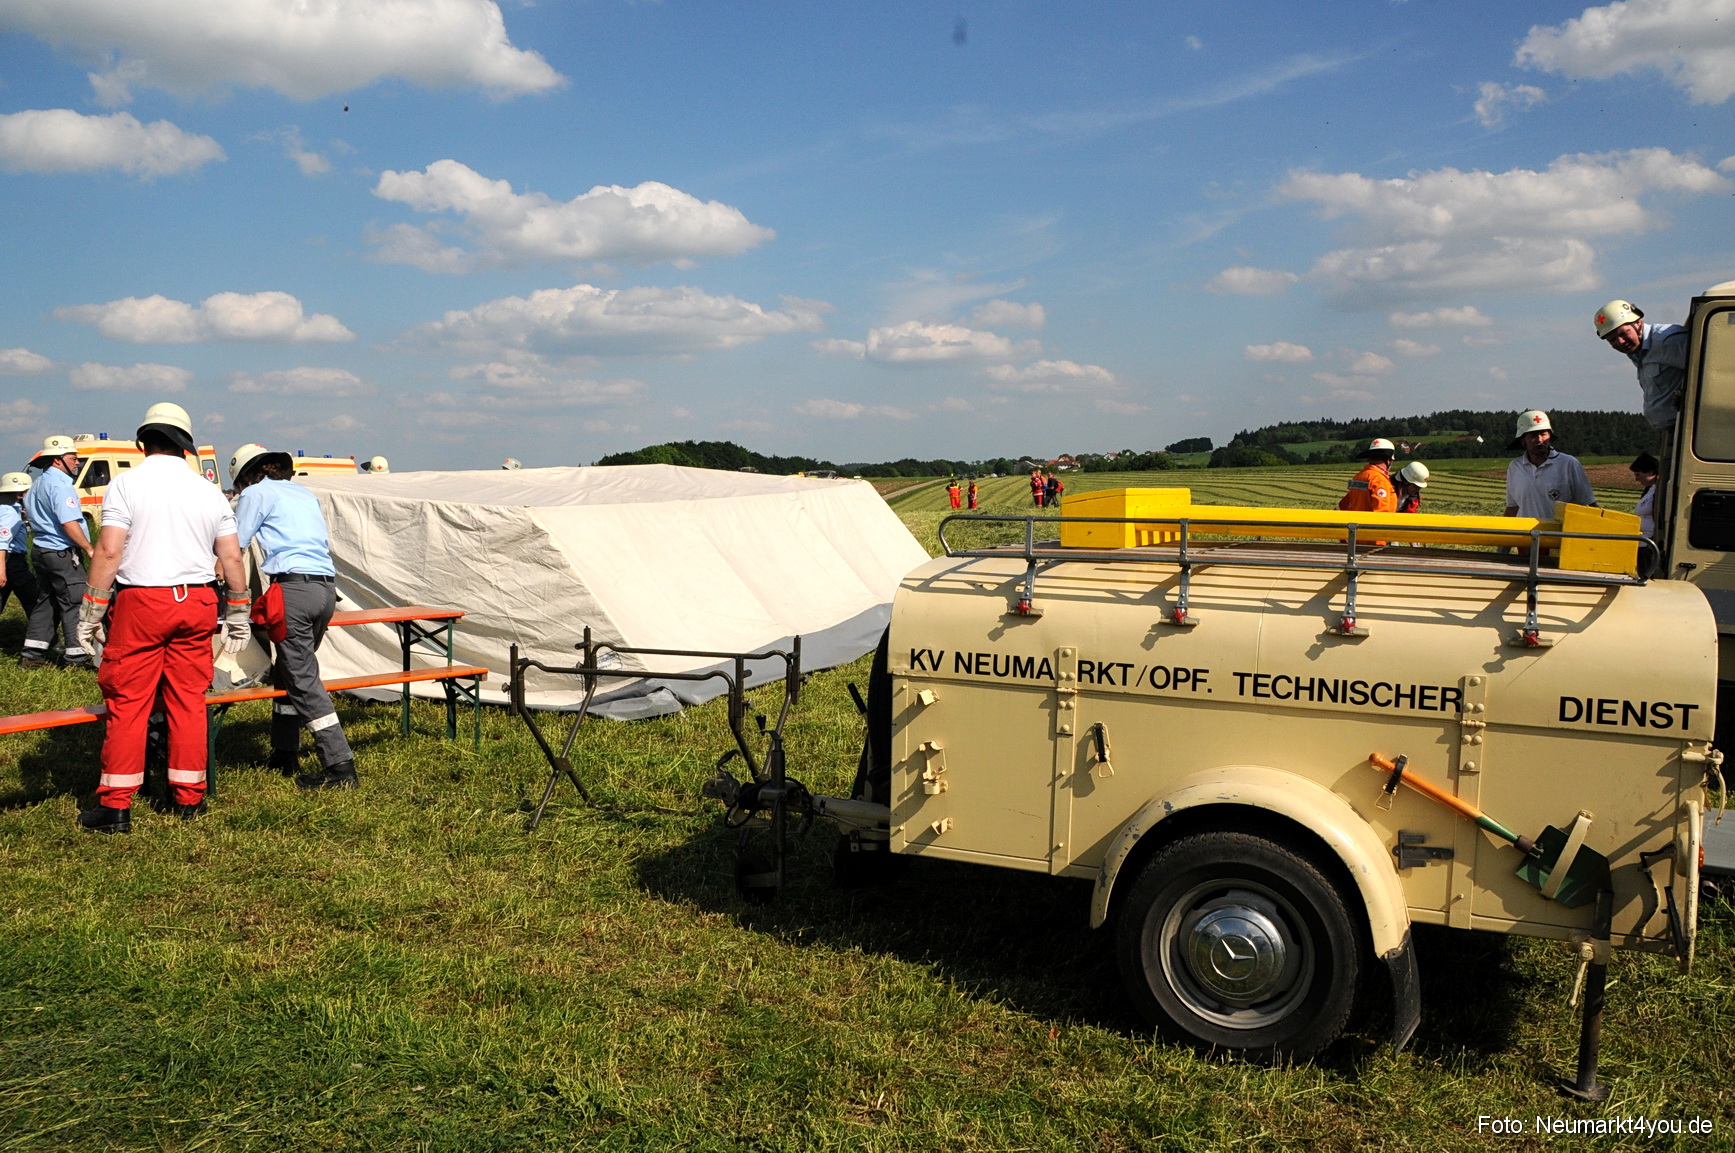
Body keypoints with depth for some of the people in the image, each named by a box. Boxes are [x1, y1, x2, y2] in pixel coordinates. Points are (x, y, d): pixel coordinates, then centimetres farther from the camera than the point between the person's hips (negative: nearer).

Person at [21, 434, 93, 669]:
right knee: (74, 603, -4)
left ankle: (32, 654, 16)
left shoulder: (37, 484, 16)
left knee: (45, 601, 15)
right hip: (62, 553, -10)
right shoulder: (59, 484, -16)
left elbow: (28, 512, 26)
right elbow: (69, 523, -23)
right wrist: (89, 549, -20)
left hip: (40, 550, 10)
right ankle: (76, 655, -2)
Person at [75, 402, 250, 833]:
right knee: (188, 699, 9)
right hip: (196, 603, 4)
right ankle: (189, 797, 15)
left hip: (141, 603, -4)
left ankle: (116, 805, 2)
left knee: (127, 701, 0)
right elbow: (232, 558, 8)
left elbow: (108, 551, -10)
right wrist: (238, 614, 16)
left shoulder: (127, 483, -3)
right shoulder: (207, 490, 8)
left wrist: (91, 610, -4)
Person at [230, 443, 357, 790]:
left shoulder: (255, 494, 6)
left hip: (293, 587, -7)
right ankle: (284, 753, 26)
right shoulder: (306, 494, 25)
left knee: (304, 680, -7)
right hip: (327, 588, 7)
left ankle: (339, 765, -12)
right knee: (288, 671, 20)